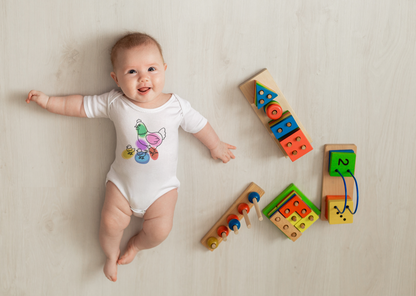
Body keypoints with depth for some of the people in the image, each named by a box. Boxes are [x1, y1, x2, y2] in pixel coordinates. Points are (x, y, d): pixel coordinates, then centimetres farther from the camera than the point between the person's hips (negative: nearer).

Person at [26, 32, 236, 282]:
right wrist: (47, 101, -2)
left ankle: (137, 244, 23)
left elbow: (199, 124, 4)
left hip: (162, 186, 0)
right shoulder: (114, 103, -11)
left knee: (159, 230, -12)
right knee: (111, 222, -11)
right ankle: (112, 254, 23)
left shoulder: (176, 105, -12)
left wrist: (216, 146, 17)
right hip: (123, 180, 1)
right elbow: (80, 106, -1)